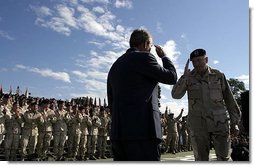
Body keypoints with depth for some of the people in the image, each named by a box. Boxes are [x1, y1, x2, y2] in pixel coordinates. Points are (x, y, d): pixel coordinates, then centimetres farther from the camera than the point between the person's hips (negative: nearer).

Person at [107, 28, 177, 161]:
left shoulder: (115, 65, 20)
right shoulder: (143, 57, -4)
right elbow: (172, 77, 2)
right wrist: (163, 56, 17)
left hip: (118, 132, 8)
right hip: (142, 132, -8)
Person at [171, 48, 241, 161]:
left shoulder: (218, 75, 3)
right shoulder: (188, 78, 3)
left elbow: (229, 100, 6)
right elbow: (175, 95, -9)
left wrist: (234, 123, 4)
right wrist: (185, 76, -17)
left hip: (220, 123, 0)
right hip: (198, 125, 0)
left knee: (224, 158, 4)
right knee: (201, 159, 7)